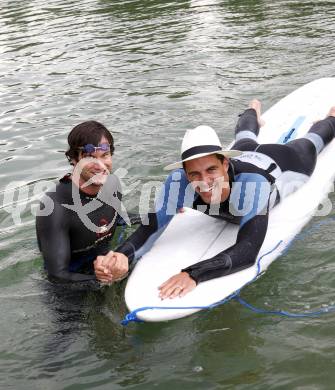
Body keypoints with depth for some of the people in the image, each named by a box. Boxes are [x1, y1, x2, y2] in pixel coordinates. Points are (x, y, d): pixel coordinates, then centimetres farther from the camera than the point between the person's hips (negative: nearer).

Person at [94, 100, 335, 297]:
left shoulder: (251, 184, -56)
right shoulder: (179, 181, -45)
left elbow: (248, 250, -64)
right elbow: (152, 224, -43)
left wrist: (194, 274, -77)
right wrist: (123, 254, -64)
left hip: (283, 161, -2)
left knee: (308, 143, 34)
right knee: (245, 142, 41)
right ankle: (253, 112, 75)